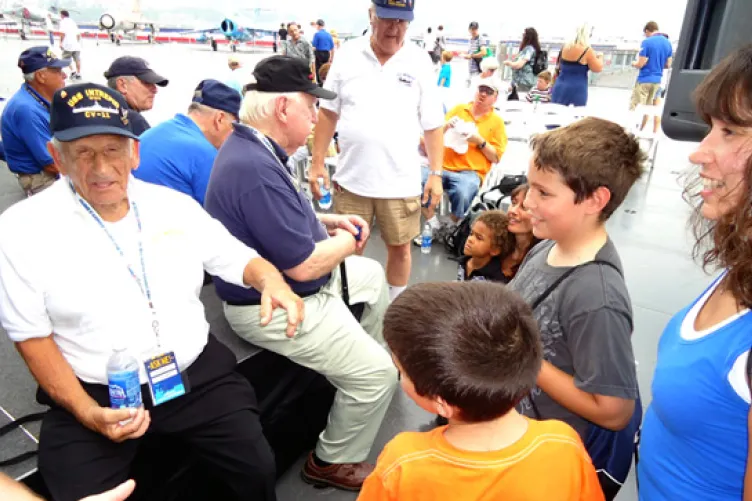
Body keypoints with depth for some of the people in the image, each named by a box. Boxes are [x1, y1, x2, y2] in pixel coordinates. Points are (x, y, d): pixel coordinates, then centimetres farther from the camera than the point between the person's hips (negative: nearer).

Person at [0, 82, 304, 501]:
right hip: (96, 395, -1)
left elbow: (236, 257, 9)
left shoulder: (175, 206, 2)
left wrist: (270, 280, -14)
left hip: (198, 376, 2)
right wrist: (86, 412, -14)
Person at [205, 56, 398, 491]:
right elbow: (305, 265, -29)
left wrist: (328, 221, 6)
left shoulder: (254, 147, 3)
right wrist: (347, 241, -9)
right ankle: (333, 463, 16)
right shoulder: (256, 168, -31)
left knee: (373, 276, 26)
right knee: (377, 374, -8)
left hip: (285, 277, 11)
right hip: (277, 307, -11)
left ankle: (375, 356, 45)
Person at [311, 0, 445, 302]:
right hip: (351, 178, 1)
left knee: (399, 247, 12)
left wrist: (436, 174, -3)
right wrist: (317, 163, 3)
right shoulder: (347, 55, 0)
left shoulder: (420, 62, -3)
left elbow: (433, 125, 1)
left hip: (400, 181, -1)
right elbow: (328, 113, 6)